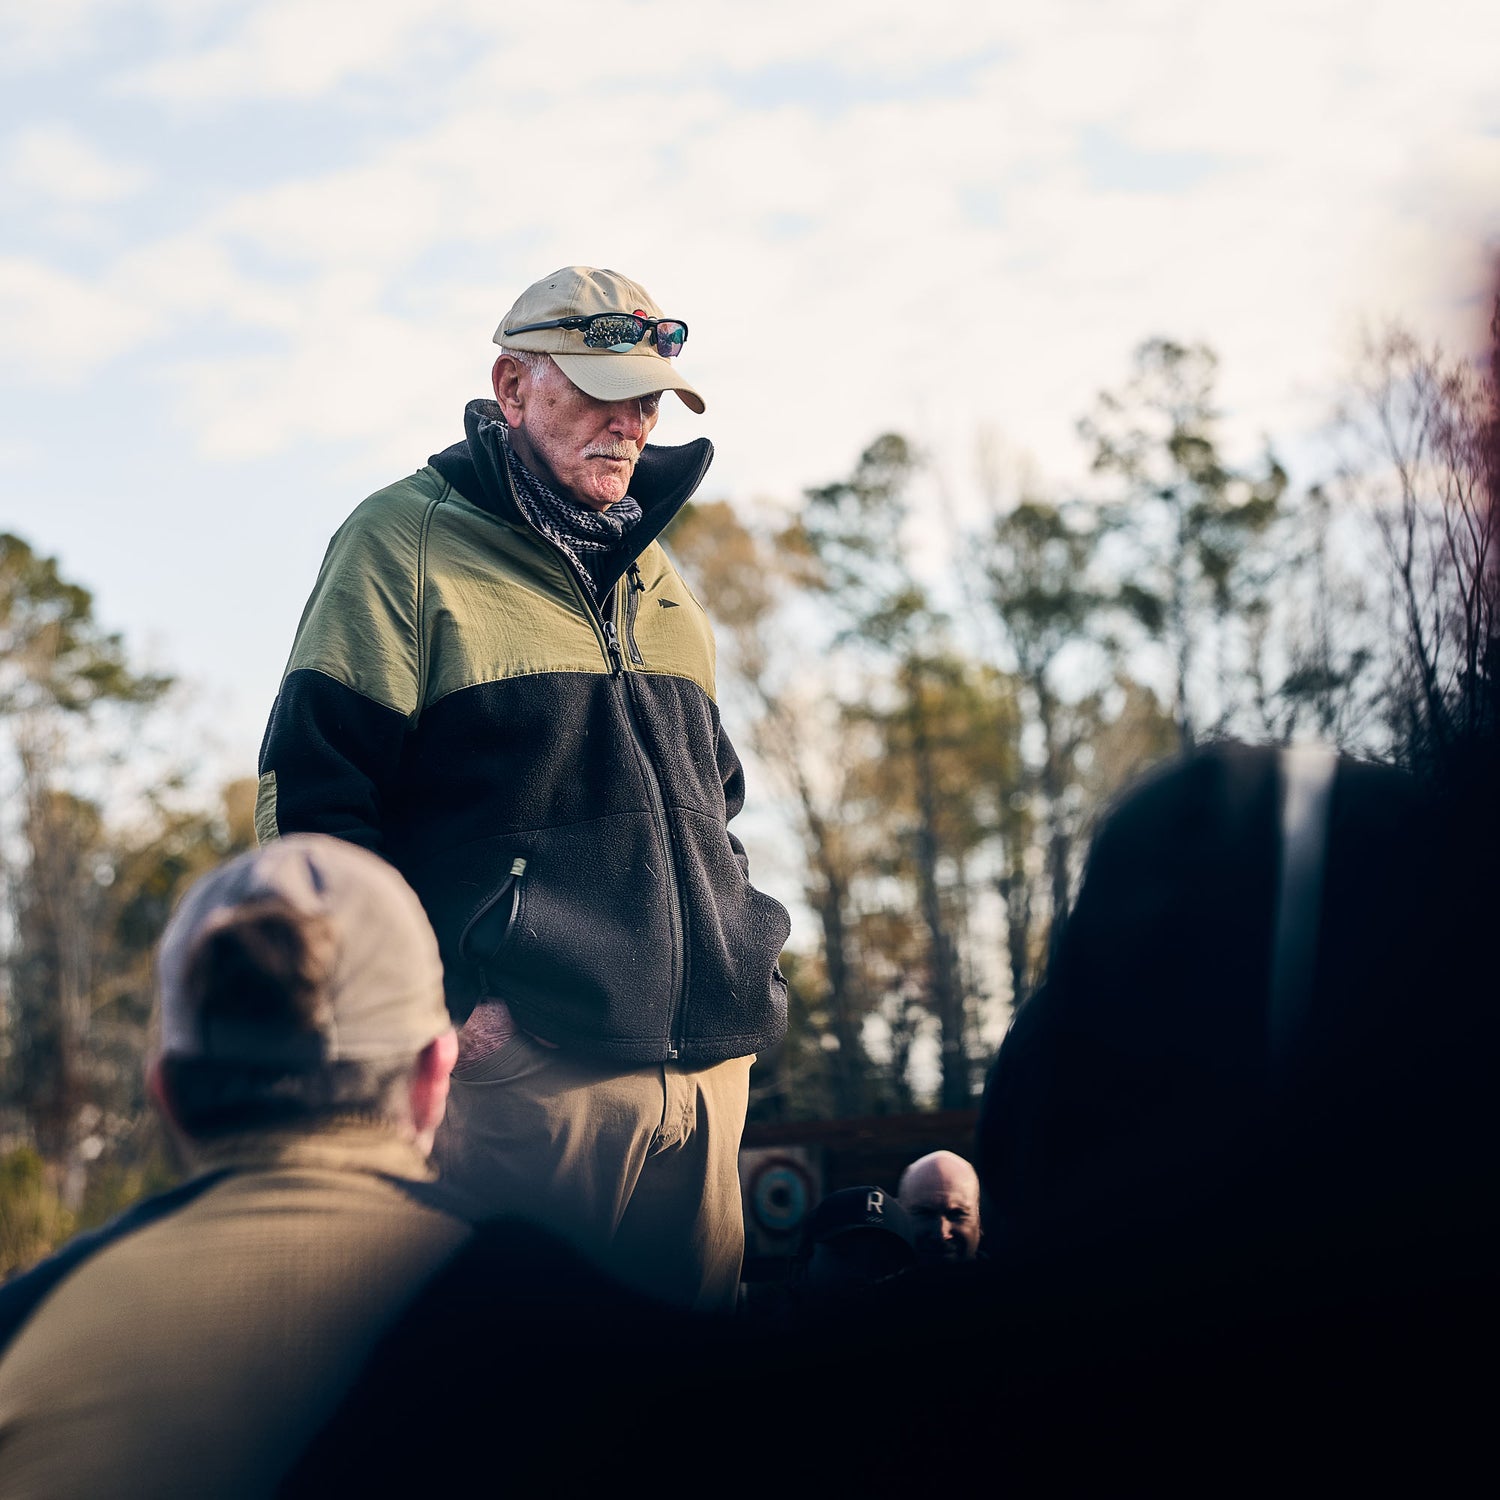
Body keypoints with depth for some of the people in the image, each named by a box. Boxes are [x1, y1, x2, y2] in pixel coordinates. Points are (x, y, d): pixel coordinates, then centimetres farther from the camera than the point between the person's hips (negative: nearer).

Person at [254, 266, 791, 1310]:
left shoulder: (658, 581, 20)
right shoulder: (408, 542, -1)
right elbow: (310, 802, -8)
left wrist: (744, 967, 12)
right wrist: (438, 1002, -14)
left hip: (708, 1069, 7)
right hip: (526, 1066, -6)